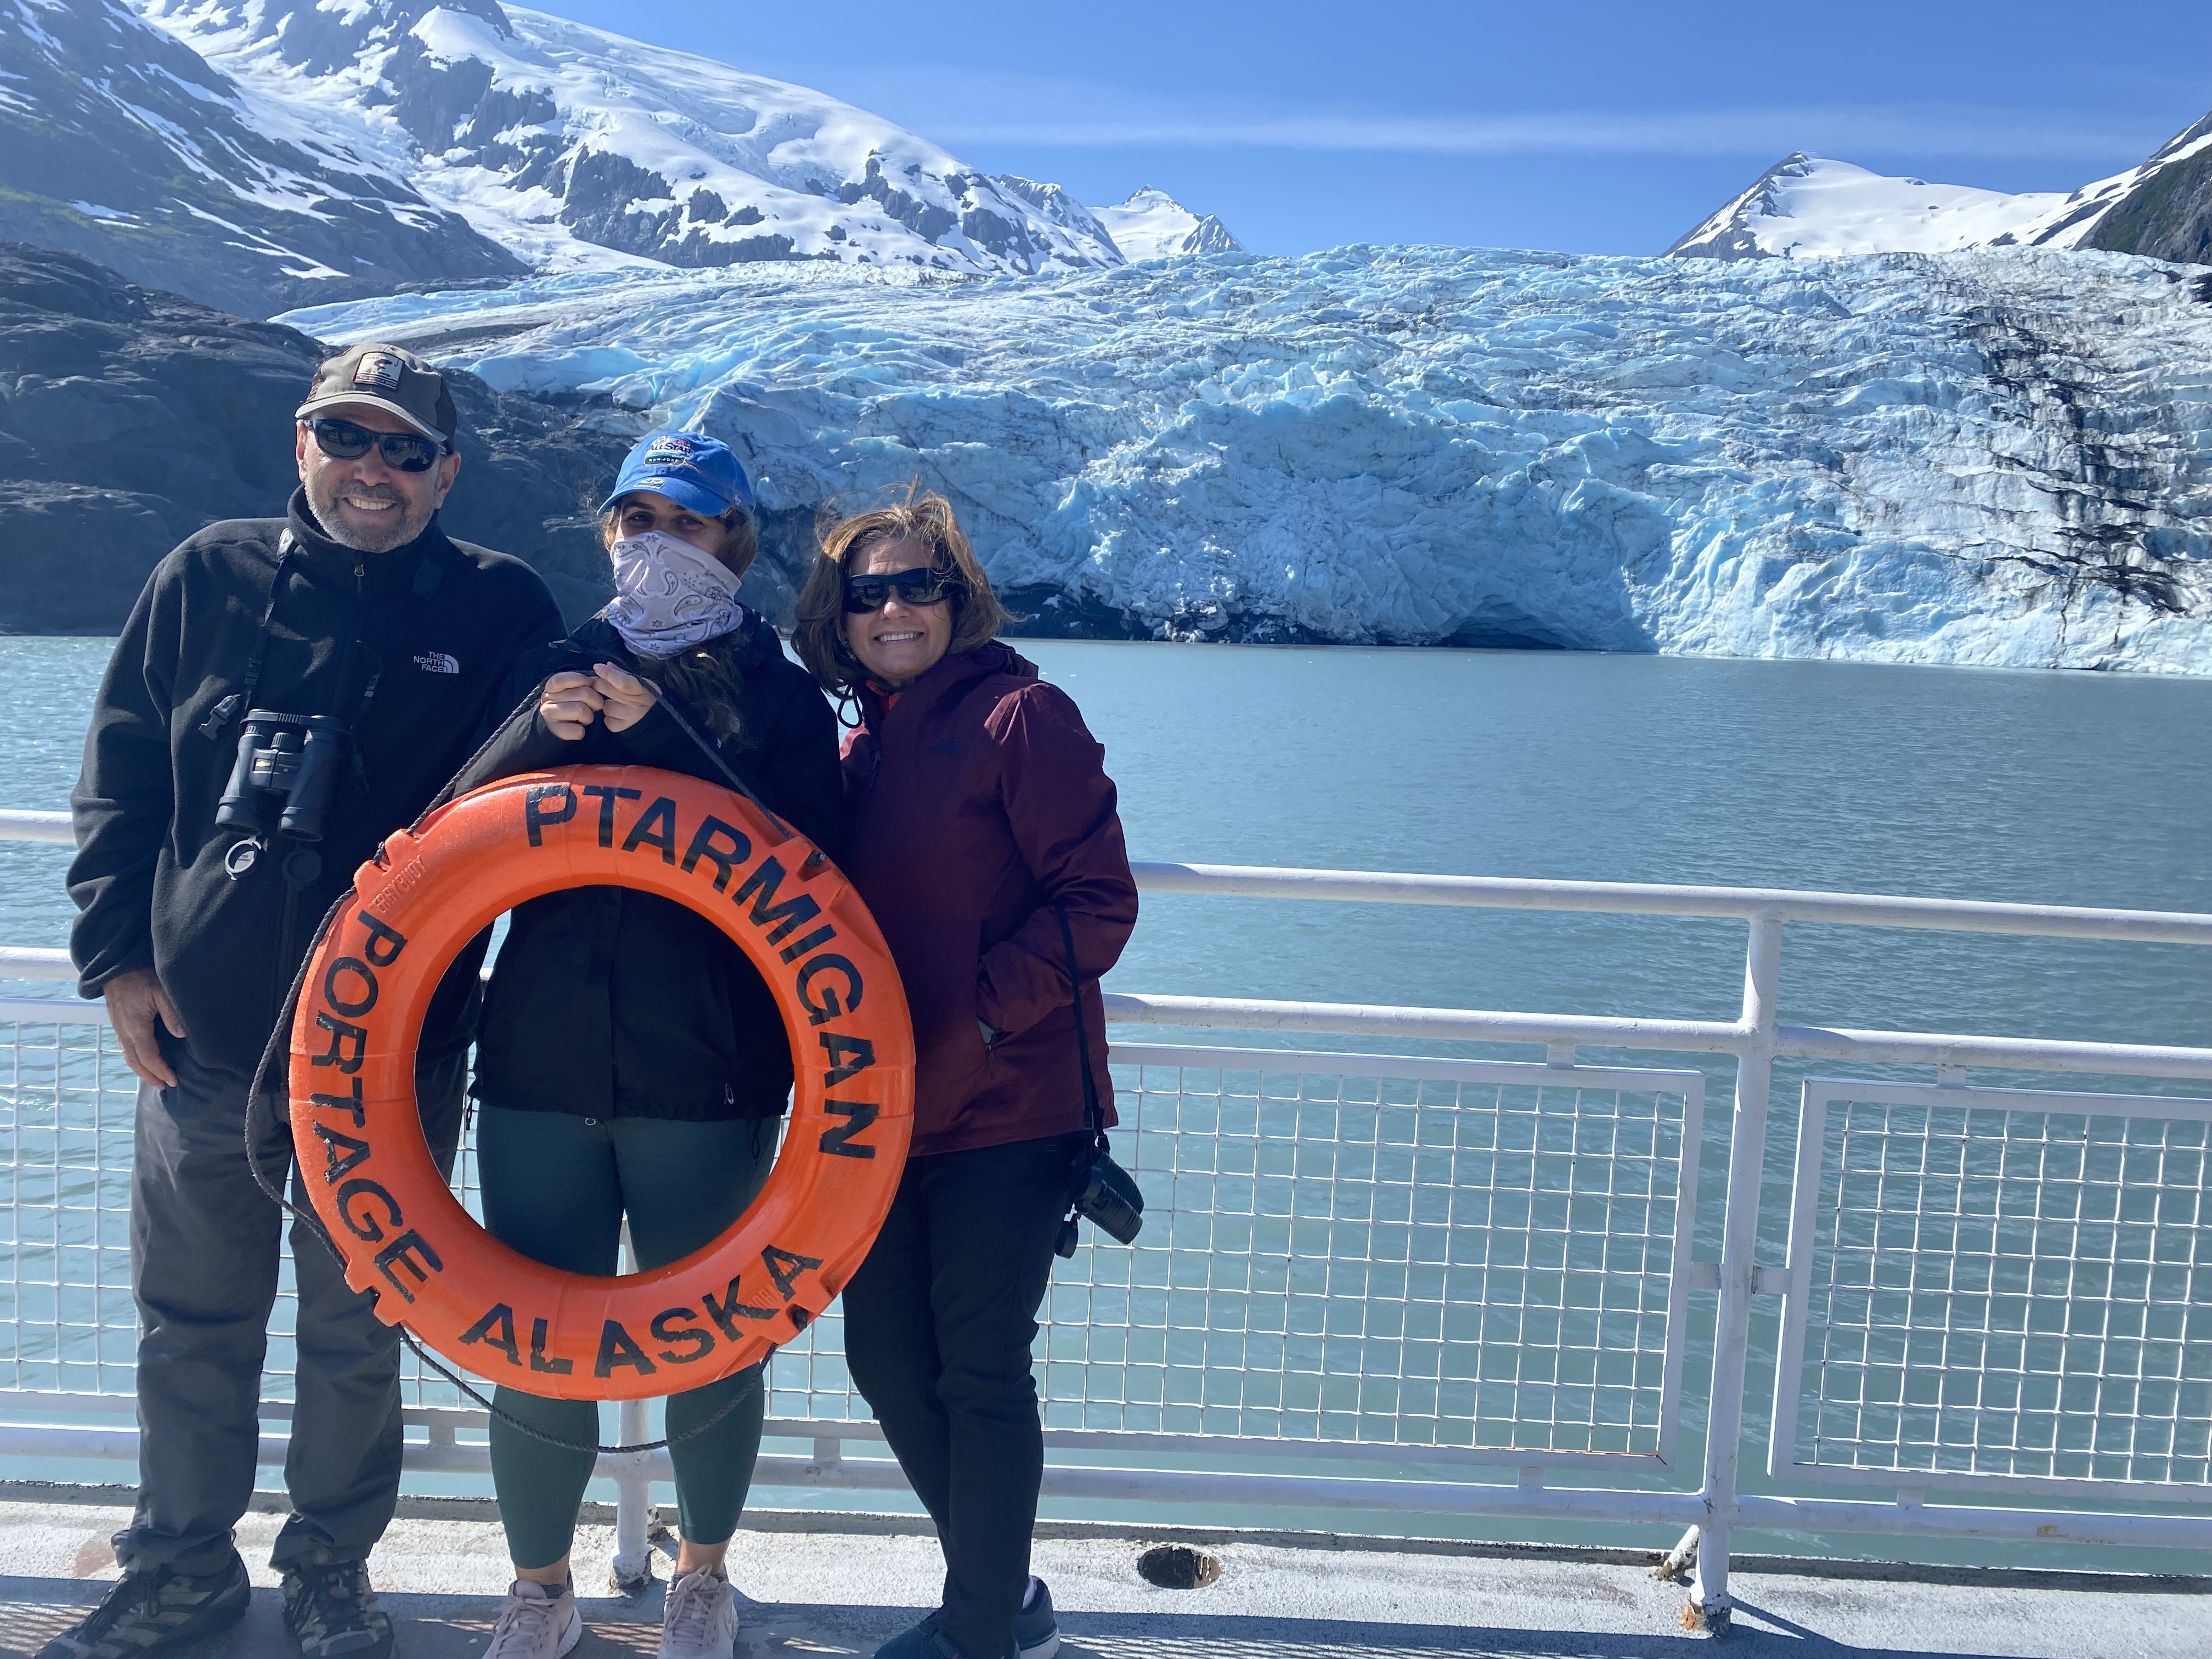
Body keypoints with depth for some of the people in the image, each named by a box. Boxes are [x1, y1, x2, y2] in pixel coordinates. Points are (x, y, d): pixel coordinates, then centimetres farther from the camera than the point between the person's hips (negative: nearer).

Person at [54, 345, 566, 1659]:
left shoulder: (503, 609, -2)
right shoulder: (208, 578, 4)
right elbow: (121, 780, 9)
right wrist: (118, 955, 3)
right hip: (200, 1033, 2)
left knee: (358, 1334, 12)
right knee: (193, 1323, 16)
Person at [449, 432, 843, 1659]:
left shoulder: (781, 698, 4)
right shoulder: (555, 671, 13)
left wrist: (656, 732, -16)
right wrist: (543, 733, -13)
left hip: (708, 1075, -2)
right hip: (541, 1064, 2)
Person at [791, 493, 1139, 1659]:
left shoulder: (1019, 713, -8)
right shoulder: (859, 747, 14)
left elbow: (1099, 899, -13)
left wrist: (987, 1007, -20)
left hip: (1007, 1106, -7)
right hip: (886, 1112, 8)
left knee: (980, 1371, 0)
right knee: (885, 1356, 13)